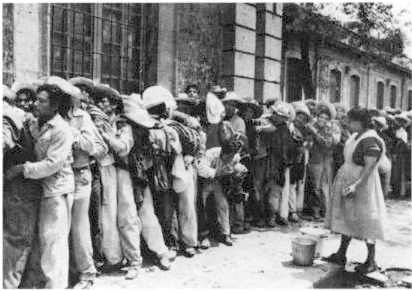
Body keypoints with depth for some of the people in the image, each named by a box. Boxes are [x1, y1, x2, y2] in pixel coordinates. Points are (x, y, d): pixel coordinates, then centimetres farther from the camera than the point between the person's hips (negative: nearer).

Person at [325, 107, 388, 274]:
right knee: (346, 218, 14)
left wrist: (355, 185, -30)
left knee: (364, 222, 1)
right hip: (347, 181, 9)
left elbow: (369, 168, -24)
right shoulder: (356, 135, 8)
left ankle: (371, 261, 16)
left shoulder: (370, 141, -20)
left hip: (362, 184, -9)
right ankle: (341, 255, 26)